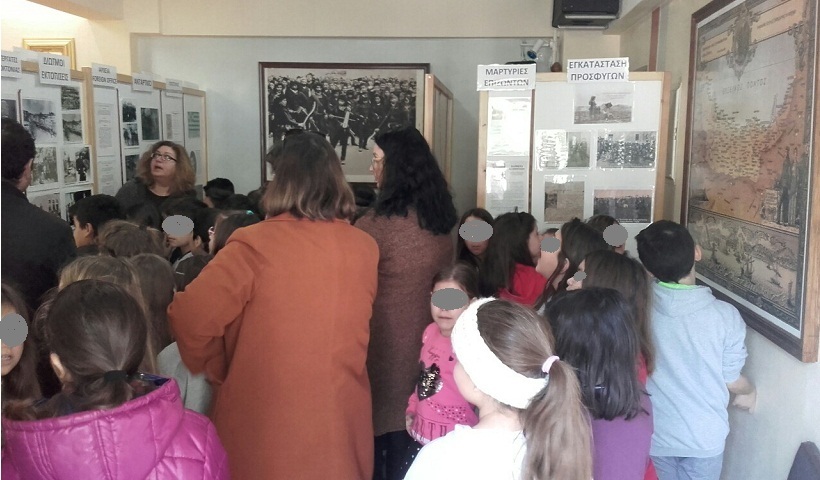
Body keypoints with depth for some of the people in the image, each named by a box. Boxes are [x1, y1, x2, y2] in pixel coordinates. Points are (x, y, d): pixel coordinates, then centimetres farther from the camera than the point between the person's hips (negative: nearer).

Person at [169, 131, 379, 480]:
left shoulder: (256, 245, -16)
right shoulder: (365, 249, -5)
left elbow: (189, 319, -16)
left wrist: (220, 373, -1)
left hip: (269, 422, -3)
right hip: (342, 418, 3)